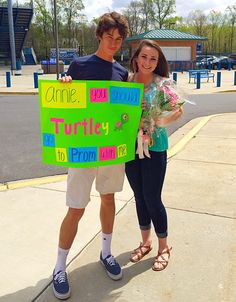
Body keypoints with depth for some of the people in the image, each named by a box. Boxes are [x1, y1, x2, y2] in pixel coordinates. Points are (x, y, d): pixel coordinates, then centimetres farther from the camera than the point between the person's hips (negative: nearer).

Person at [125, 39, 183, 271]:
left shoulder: (162, 83, -7)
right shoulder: (126, 80, 2)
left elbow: (178, 111, -3)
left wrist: (158, 122, -19)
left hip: (154, 147, -4)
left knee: (152, 198, 2)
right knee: (139, 197, 15)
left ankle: (163, 247, 26)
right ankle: (145, 242, 36)